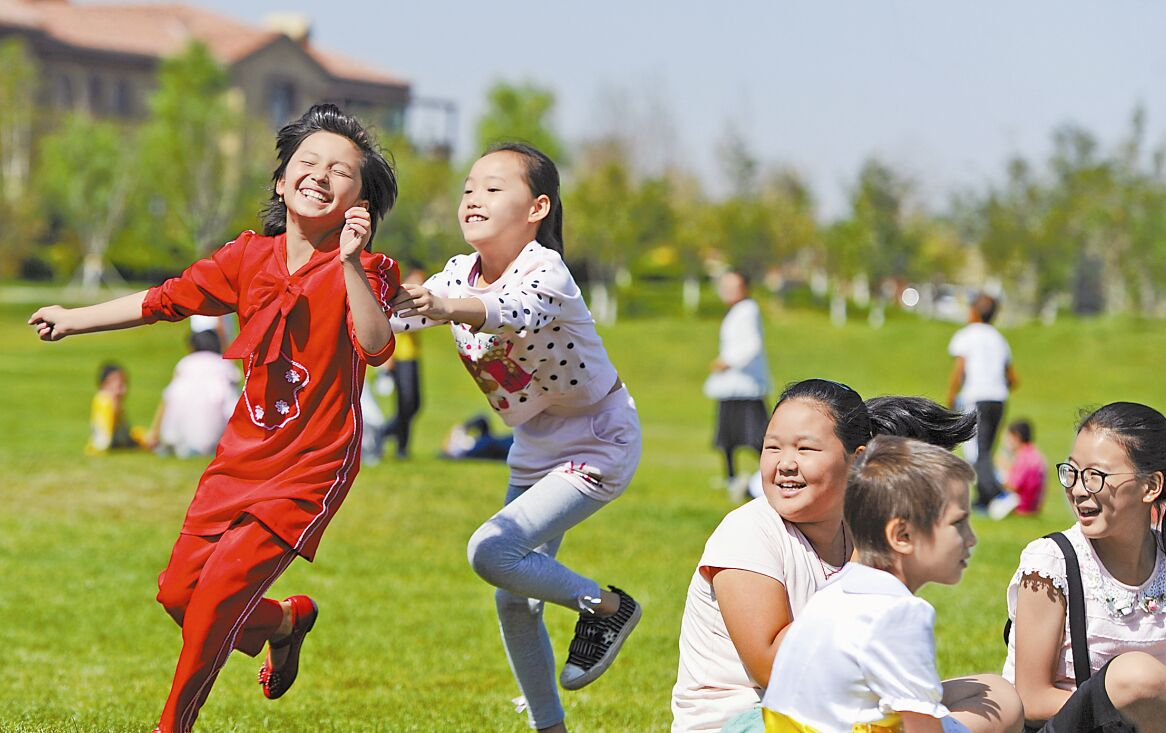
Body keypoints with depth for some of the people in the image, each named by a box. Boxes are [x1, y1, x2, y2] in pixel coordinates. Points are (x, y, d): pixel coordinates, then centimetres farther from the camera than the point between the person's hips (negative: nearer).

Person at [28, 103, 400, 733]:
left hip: (310, 468, -6)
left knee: (222, 586, -16)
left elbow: (376, 347, -30)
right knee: (177, 591, 6)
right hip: (241, 455, 6)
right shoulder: (251, 257, 4)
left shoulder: (362, 271, -11)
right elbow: (165, 300, 16)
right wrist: (74, 320, 21)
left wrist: (351, 264, -41)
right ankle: (286, 622, 35)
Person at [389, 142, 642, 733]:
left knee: (490, 552, -22)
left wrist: (448, 308, -67)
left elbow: (514, 310, -48)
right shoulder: (460, 275, -4)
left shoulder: (545, 272, -26)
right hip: (534, 446, 8)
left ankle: (606, 605, -1)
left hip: (600, 441, -8)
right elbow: (395, 317, -12)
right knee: (513, 602, 7)